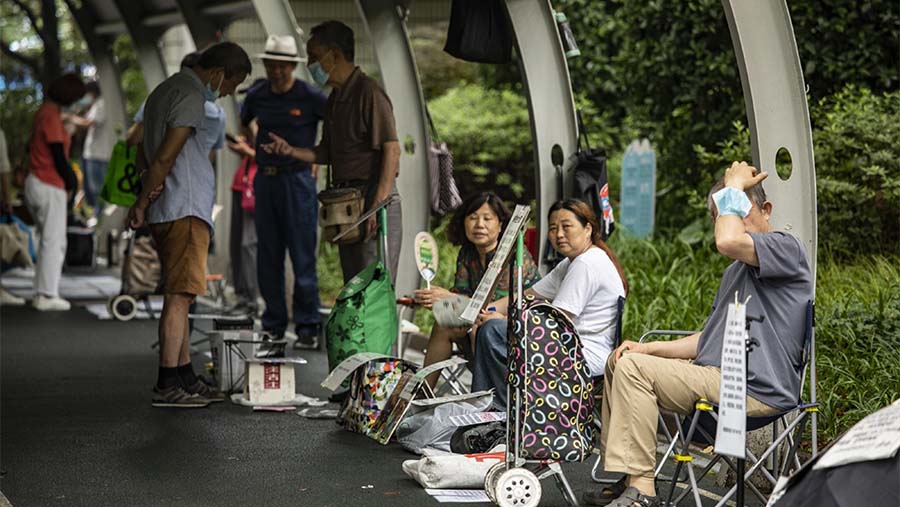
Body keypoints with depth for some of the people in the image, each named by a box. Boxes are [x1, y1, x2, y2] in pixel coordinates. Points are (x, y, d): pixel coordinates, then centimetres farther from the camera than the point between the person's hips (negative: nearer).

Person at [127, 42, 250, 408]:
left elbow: (144, 151, 21)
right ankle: (167, 385, -13)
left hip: (167, 212, 10)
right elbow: (166, 156, -17)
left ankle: (185, 379, 17)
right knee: (179, 295, -11)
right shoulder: (191, 97, -11)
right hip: (185, 209, -10)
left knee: (179, 295, 12)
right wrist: (142, 204, -10)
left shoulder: (166, 90, 21)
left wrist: (146, 200, 7)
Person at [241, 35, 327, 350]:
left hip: (298, 179, -5)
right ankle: (273, 326, 15)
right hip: (265, 179, 5)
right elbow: (246, 121, 29)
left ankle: (308, 327, 0)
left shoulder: (310, 97, -7)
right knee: (268, 256, 7)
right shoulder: (256, 96, 7)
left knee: (303, 256, -5)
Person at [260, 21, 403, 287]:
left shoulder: (368, 93, -12)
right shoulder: (335, 98, 17)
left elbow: (392, 151, -17)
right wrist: (290, 150, 3)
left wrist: (377, 206, -22)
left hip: (373, 195, -9)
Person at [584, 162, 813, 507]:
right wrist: (648, 348, 11)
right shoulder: (735, 271, 25)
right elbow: (708, 339, 25)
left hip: (754, 388, -11)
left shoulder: (786, 248, -7)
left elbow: (728, 241, -29)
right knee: (618, 361, 16)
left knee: (633, 368, -21)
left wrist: (733, 188, -11)